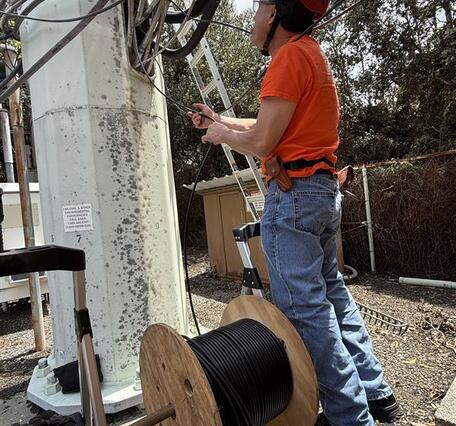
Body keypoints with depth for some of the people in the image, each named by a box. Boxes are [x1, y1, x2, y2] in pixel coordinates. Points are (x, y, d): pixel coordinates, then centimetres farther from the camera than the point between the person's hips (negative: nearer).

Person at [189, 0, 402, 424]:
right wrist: (221, 120, 30)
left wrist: (221, 134, 4)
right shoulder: (313, 54, 23)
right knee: (330, 290, 17)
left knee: (305, 308, -4)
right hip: (325, 191, 10)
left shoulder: (290, 56, -8)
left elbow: (261, 142, -15)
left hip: (293, 193, -10)